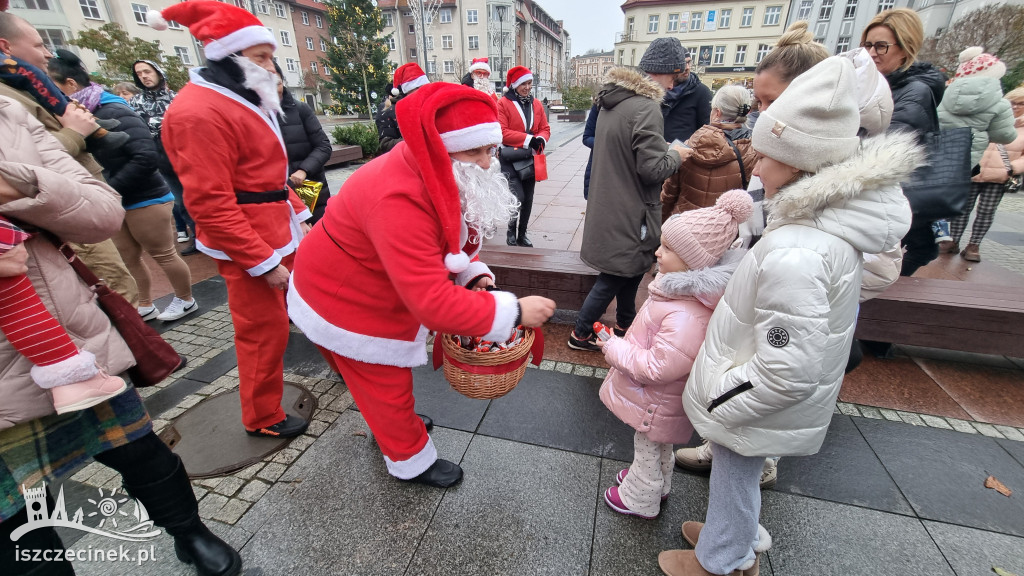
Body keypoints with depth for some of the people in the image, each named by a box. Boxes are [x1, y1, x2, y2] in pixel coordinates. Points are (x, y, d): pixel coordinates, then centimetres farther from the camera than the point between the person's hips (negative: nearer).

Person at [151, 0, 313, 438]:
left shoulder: (246, 101, 15)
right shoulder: (199, 110, -17)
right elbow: (209, 203, -21)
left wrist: (298, 215, 11)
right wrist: (263, 262, -20)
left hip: (280, 233, 9)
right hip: (248, 248, -9)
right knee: (263, 331, 1)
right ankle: (263, 418, 21)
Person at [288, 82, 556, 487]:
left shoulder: (442, 177, -10)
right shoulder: (400, 200, -41)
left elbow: (452, 238, 4)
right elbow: (432, 302, -45)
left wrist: (474, 274, -15)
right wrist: (513, 312, -39)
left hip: (380, 292, 8)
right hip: (344, 303, -8)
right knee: (386, 383, 10)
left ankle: (393, 423, 55)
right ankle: (411, 461, 34)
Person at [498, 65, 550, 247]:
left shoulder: (536, 104, 10)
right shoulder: (503, 104, -6)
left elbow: (545, 128, 11)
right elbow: (502, 132, -14)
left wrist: (541, 139, -13)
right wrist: (528, 139, -19)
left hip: (530, 158, 6)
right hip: (510, 158, -5)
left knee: (528, 199, 11)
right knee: (517, 196, -18)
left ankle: (522, 235, 26)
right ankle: (511, 231, 6)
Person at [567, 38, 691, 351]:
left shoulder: (612, 101, 8)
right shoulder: (646, 108, -21)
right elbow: (653, 169, -22)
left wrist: (662, 147, 13)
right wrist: (675, 155, -3)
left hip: (610, 205, 10)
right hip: (629, 212, -9)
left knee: (630, 269, 22)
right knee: (613, 277, 4)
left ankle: (625, 325, 39)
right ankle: (581, 334, 18)